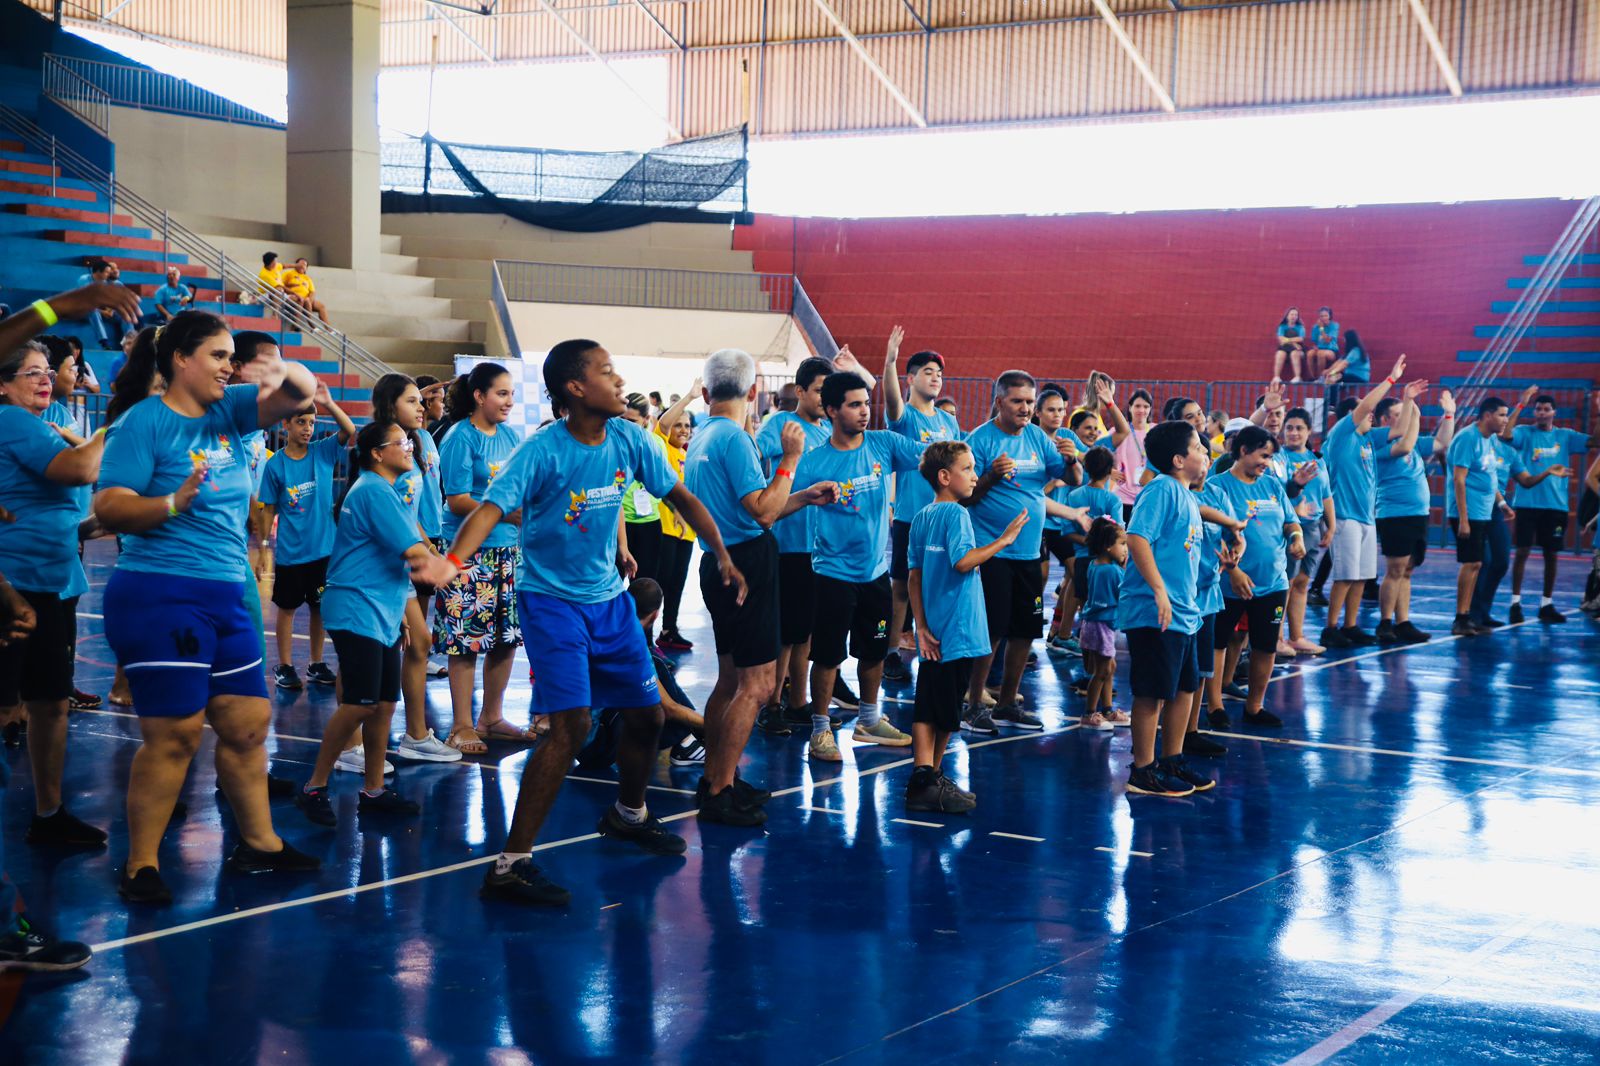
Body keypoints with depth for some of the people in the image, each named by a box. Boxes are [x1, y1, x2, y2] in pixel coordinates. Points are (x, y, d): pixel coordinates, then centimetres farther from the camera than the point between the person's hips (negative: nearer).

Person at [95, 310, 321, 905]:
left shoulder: (227, 412, 10)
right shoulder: (145, 421, -9)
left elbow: (302, 394, 9)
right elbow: (109, 507, -16)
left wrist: (284, 372, -14)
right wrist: (174, 503, -32)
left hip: (226, 598, 8)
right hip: (160, 595, -8)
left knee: (248, 722, 13)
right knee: (175, 734, -7)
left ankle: (259, 844, 25)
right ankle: (140, 866, 3)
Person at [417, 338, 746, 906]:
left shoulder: (628, 440, -4)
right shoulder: (542, 451, -20)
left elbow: (681, 497, 7)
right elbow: (491, 508, -31)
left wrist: (722, 556, 0)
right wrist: (453, 560, -49)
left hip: (609, 597, 7)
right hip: (552, 598, -6)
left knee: (647, 714, 14)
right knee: (572, 725, -19)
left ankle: (628, 815, 43)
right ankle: (510, 865, -15)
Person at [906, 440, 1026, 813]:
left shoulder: (922, 517, 10)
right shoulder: (956, 514, -12)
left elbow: (914, 576, 8)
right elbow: (962, 561, -24)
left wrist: (922, 627, 7)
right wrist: (1003, 539, -16)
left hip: (933, 633, 8)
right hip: (957, 630, -8)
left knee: (927, 708, 8)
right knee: (946, 711, 2)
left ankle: (925, 780, 9)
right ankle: (932, 778, 9)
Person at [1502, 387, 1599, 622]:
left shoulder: (1565, 436, 8)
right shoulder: (1526, 433, 0)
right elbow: (1505, 434, -21)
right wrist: (1521, 403, -21)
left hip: (1556, 504, 3)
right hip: (1528, 503, -3)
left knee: (1552, 554, 8)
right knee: (1523, 552, -4)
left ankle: (1547, 604, 17)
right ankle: (1515, 603, 2)